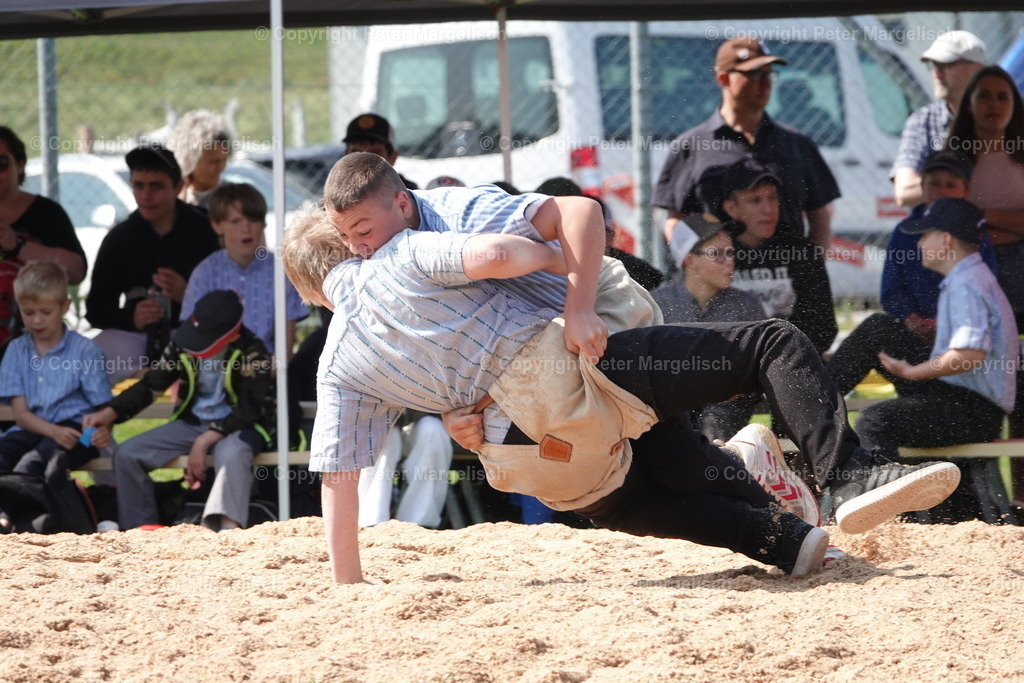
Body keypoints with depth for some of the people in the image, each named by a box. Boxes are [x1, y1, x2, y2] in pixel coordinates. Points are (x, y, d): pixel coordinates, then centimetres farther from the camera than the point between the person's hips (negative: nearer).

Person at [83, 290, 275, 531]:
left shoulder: (253, 354, -19)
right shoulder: (182, 344, -5)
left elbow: (252, 410, -21)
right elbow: (152, 384, 3)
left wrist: (204, 441, -27)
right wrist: (110, 412, -10)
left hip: (238, 426, -6)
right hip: (193, 423, 6)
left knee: (231, 453, -42)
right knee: (126, 454, -7)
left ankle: (229, 529, -47)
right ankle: (143, 528, -4)